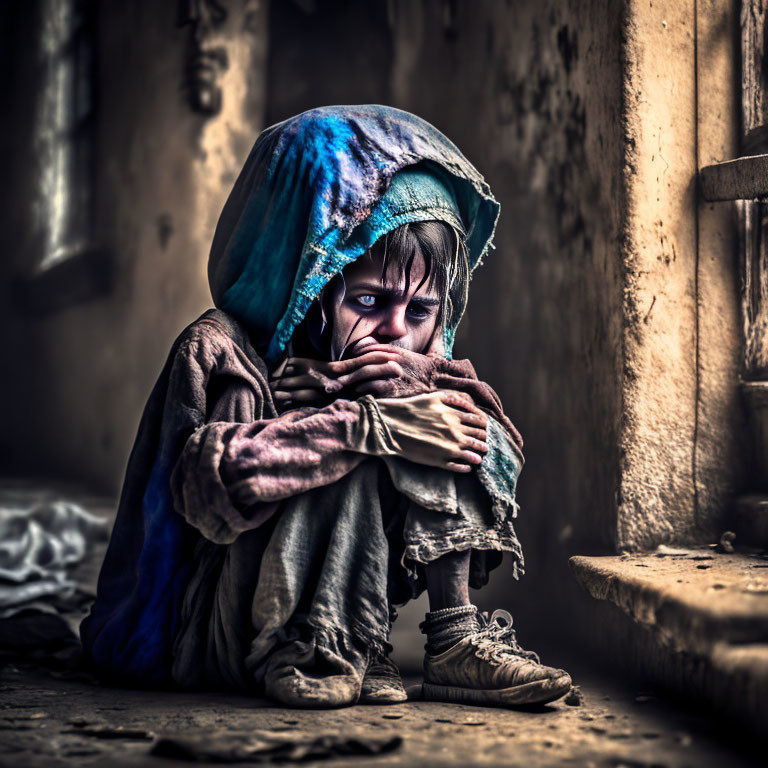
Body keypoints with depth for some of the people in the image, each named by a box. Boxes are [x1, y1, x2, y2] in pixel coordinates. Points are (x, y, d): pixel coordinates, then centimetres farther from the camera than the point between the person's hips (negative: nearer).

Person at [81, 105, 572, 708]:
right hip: (217, 631, -6)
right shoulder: (219, 348, -14)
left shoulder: (415, 361, 7)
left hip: (344, 598, 6)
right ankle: (292, 651, -22)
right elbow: (208, 480, -31)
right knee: (364, 435, -26)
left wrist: (415, 383, -23)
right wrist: (376, 426, -35)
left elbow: (502, 446, -4)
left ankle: (456, 637, -15)